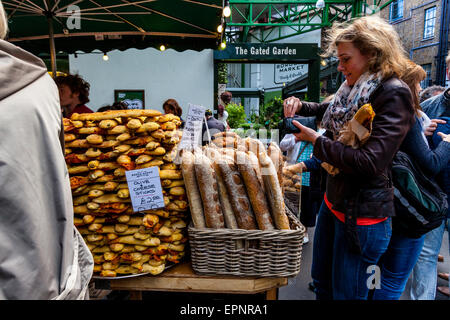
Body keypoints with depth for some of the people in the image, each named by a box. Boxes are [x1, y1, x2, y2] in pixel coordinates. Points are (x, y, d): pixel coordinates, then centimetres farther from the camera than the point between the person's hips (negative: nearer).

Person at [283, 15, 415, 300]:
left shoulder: (394, 95, -19)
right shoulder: (353, 89, 6)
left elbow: (369, 162, -29)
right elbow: (328, 109, 27)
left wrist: (315, 140, -18)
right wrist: (299, 105, 6)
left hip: (362, 213, -8)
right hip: (333, 200, 8)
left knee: (345, 292, 10)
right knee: (321, 281, 23)